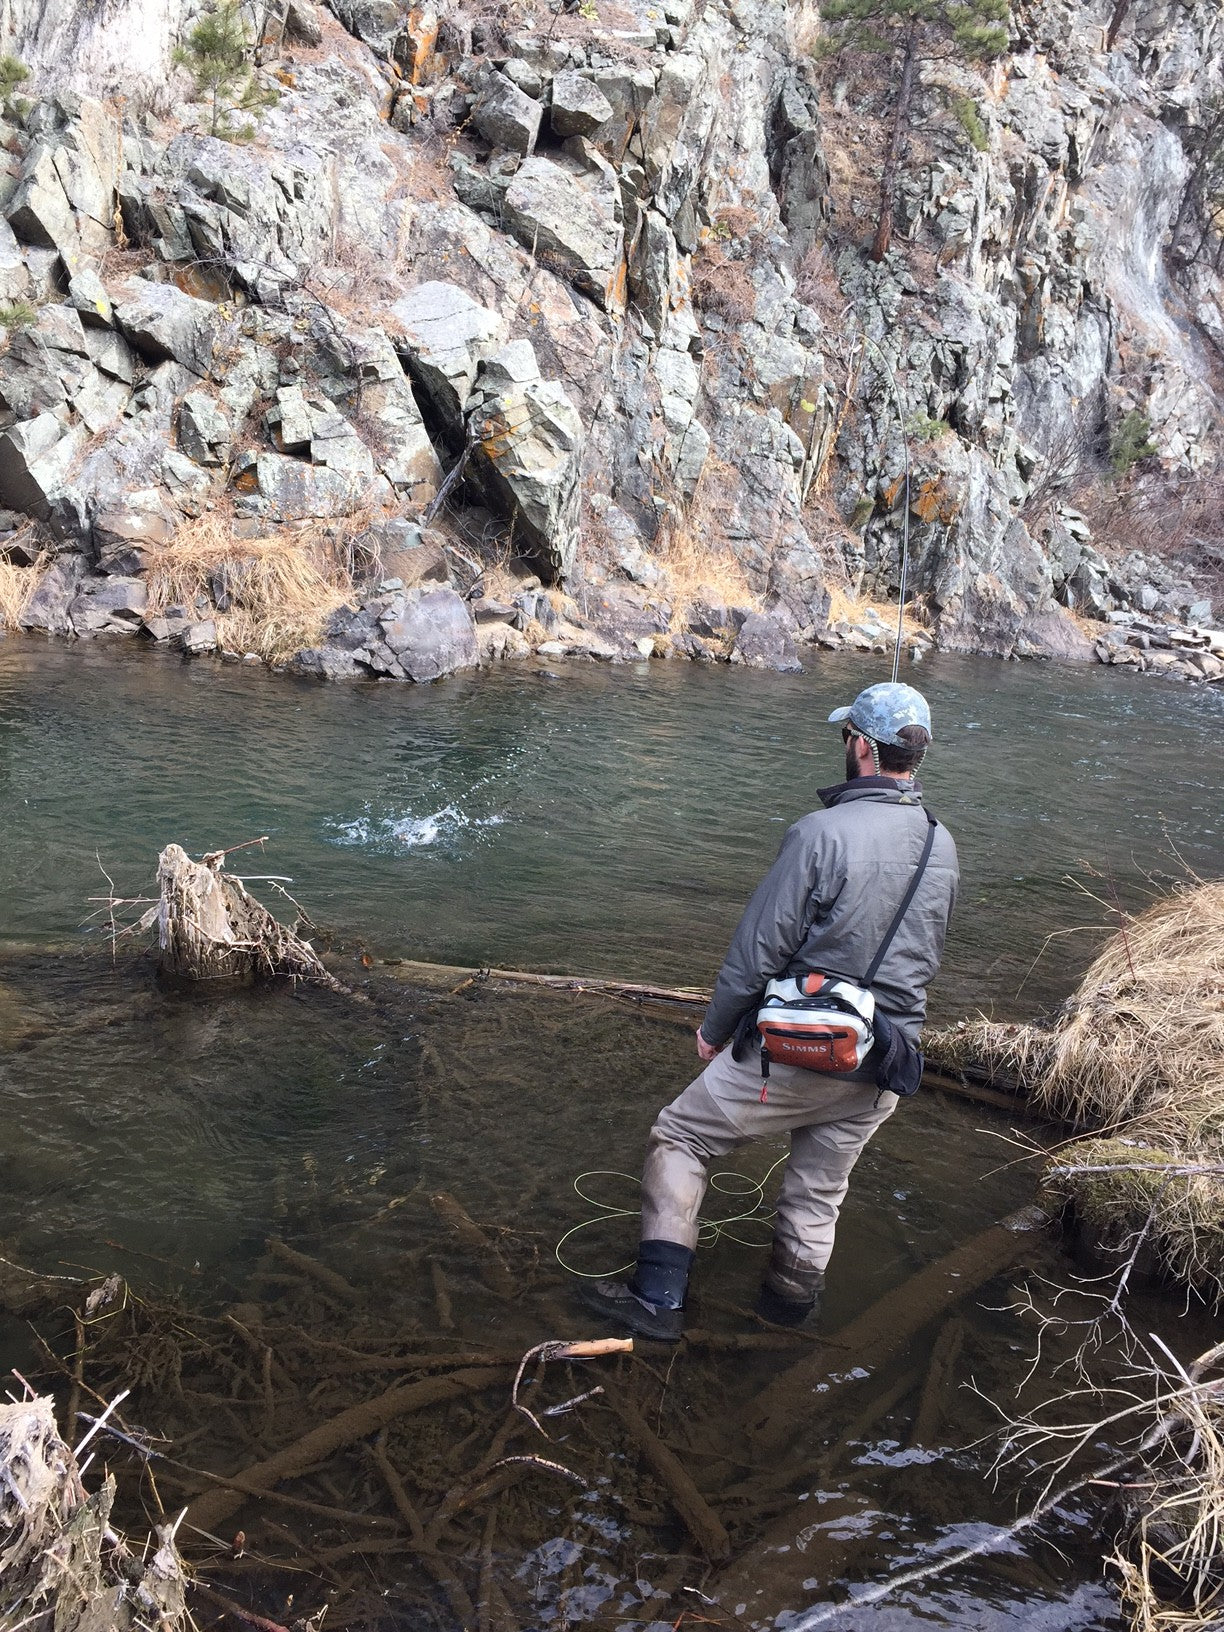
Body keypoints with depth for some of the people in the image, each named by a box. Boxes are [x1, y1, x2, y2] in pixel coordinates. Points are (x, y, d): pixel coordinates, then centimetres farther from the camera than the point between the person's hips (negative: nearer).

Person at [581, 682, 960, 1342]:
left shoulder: (822, 831, -19)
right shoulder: (942, 846, 2)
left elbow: (759, 949, -15)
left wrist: (715, 1028, -2)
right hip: (884, 1067, 6)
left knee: (681, 1138, 10)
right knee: (818, 1193, 20)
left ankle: (657, 1295, 10)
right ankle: (790, 1306, 33)